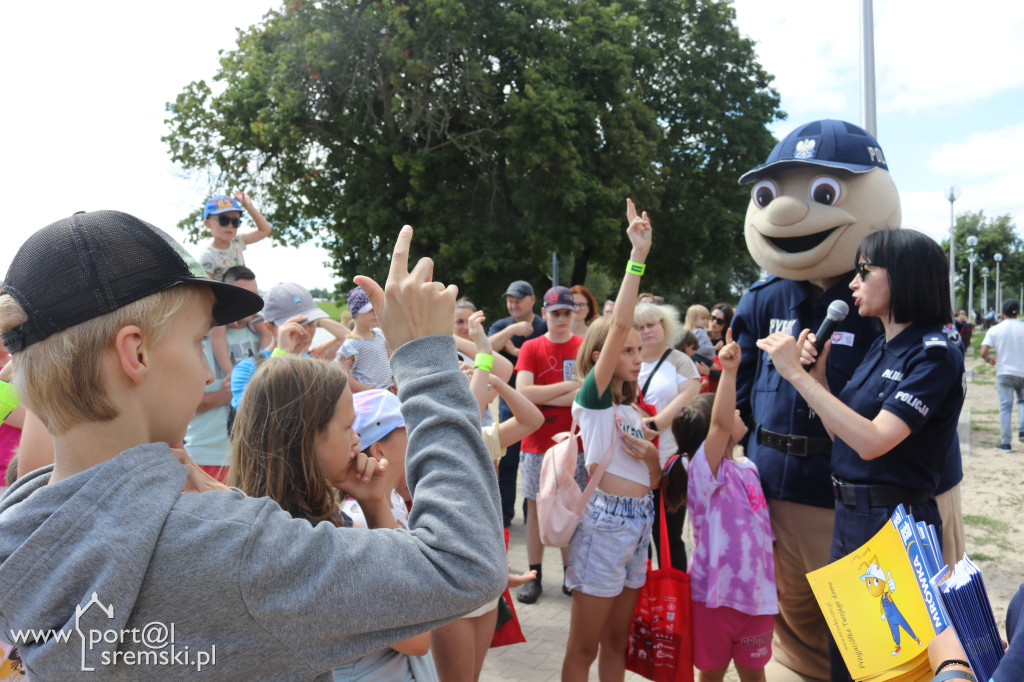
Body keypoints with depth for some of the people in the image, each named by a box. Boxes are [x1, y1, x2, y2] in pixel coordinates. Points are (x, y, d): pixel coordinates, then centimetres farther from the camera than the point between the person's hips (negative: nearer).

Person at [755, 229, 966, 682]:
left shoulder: (934, 352, -16)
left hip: (895, 521, -8)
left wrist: (797, 374, -25)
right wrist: (816, 370, -2)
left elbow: (871, 441, -26)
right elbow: (840, 429, 10)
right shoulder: (881, 347, 9)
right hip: (849, 513, 8)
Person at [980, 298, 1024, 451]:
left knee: (1005, 407, 1)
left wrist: (989, 359, 10)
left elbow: (983, 352, -11)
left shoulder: (994, 330, -5)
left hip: (1004, 373, -1)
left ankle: (1005, 442, 2)